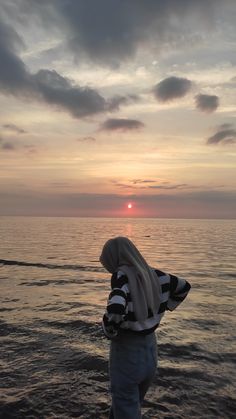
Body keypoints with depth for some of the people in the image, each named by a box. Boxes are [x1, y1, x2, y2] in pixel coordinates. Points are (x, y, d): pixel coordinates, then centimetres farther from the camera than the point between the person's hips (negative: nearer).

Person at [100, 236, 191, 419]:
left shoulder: (122, 275, -22)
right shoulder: (153, 274, -2)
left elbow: (115, 311, -38)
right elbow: (184, 287, 13)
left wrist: (110, 332, -17)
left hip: (126, 355, -7)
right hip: (150, 354, 7)